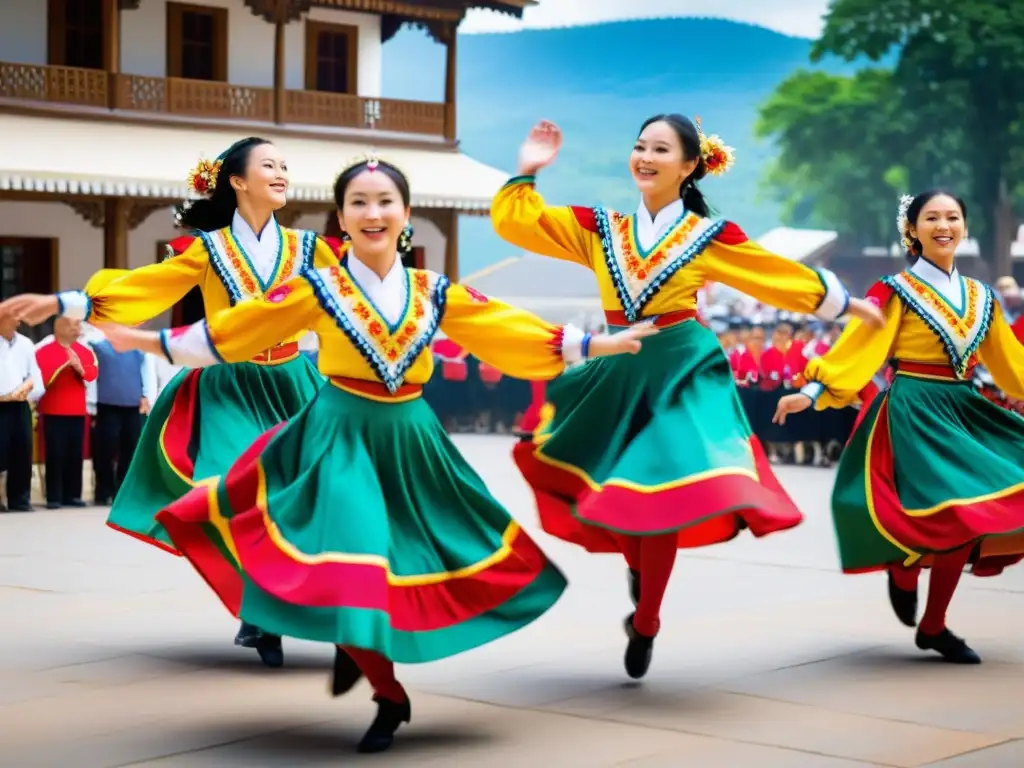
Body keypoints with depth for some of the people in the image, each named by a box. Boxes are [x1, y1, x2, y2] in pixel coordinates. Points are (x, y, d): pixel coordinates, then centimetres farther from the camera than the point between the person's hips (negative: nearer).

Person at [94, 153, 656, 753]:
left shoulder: (433, 293, 3)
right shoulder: (317, 290, -4)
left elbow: (513, 329, 7)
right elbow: (231, 331, 1)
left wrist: (595, 344, 6)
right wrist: (150, 341, 1)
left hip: (409, 440, 3)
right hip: (340, 438, -3)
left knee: (410, 564, 4)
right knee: (352, 564, -13)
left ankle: (362, 649, 33)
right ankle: (389, 697, 9)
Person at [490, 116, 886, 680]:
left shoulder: (711, 236, 0)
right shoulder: (600, 229, 7)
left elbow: (790, 278, 8)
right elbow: (515, 223, 5)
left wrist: (846, 304, 12)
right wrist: (527, 173, -4)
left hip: (680, 373, -3)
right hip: (616, 372, 3)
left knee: (661, 495, -9)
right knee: (605, 493, 0)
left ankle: (645, 625, 11)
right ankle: (641, 576, 33)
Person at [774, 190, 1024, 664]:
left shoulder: (980, 298, 13)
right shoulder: (896, 292, -4)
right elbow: (858, 348, -12)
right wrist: (813, 390, -24)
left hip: (964, 411, 6)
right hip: (915, 411, -6)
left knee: (970, 521, 1)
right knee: (955, 515, -17)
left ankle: (933, 627, 14)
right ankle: (904, 571, 14)